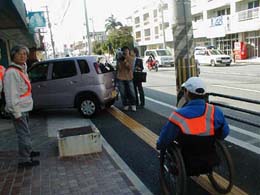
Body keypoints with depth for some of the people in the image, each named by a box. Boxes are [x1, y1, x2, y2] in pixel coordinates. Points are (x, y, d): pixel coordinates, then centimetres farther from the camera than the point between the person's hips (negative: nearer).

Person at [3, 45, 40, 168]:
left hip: (24, 109, 10)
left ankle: (28, 152, 38)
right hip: (18, 110, -10)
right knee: (24, 134, -4)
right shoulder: (11, 72, -19)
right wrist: (16, 113, -22)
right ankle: (24, 160, 6)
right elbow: (11, 94, -23)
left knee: (25, 133, 22)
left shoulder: (22, 69, 12)